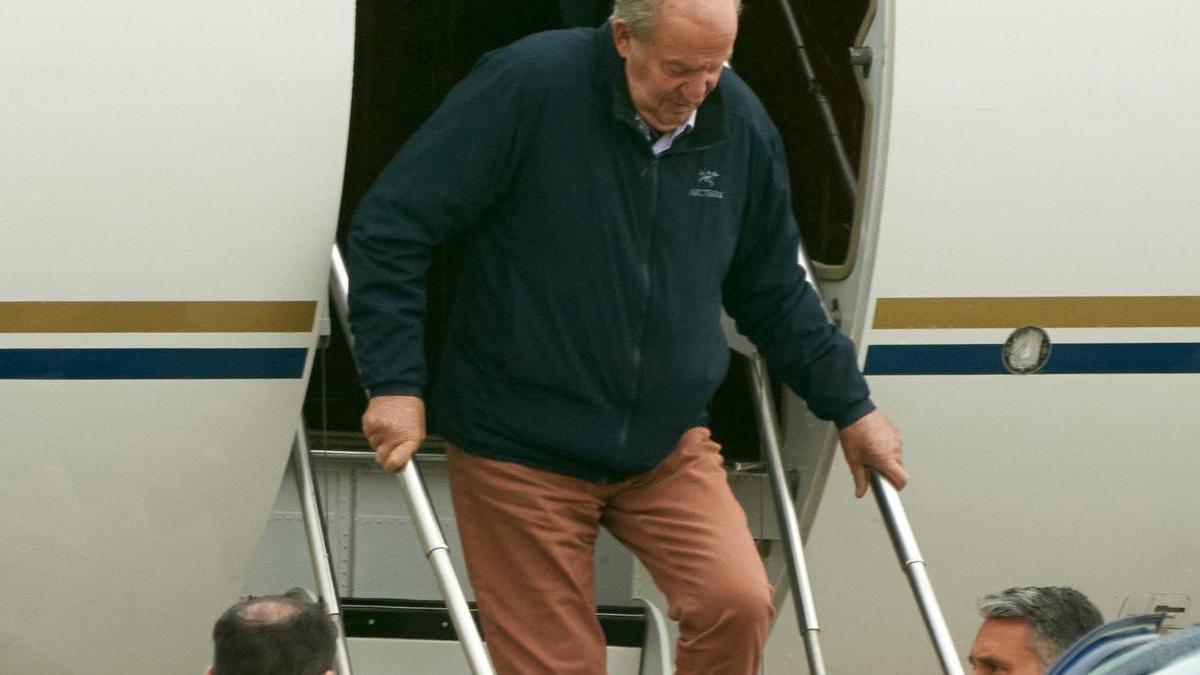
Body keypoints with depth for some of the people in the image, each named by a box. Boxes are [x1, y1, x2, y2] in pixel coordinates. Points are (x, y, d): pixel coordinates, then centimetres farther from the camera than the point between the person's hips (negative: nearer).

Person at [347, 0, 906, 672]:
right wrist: (396, 384, -19)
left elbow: (774, 290, 14)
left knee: (738, 603, -18)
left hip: (668, 447, 3)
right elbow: (390, 227, -15)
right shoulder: (527, 85, -17)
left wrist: (851, 408, 13)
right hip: (521, 448, -3)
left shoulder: (742, 124, -2)